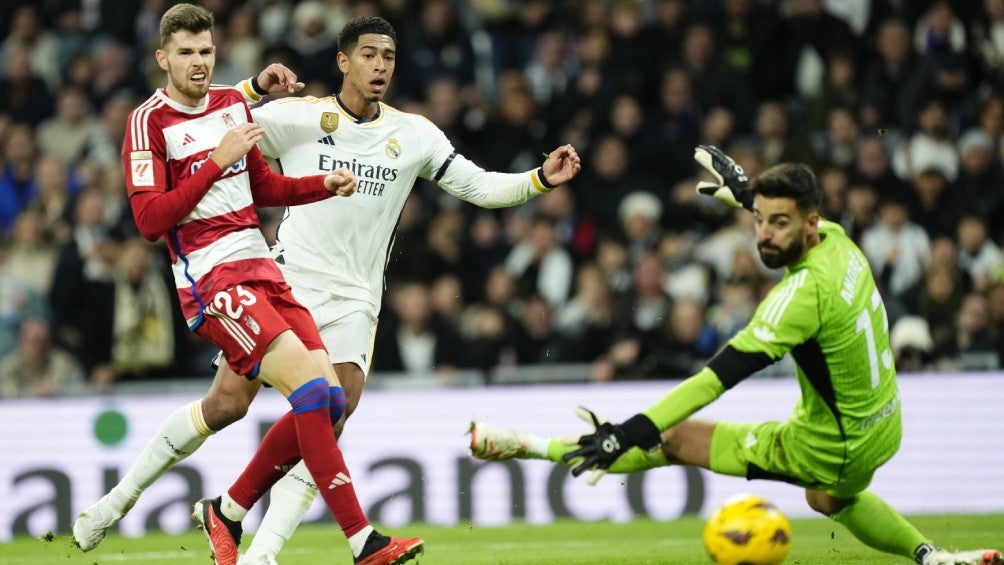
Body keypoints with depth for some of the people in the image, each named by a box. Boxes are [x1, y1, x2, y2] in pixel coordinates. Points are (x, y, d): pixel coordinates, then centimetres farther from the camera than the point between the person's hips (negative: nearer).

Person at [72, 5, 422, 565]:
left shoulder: (233, 103, 16)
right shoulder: (150, 122, -6)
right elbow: (150, 220, -15)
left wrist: (326, 184, 11)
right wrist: (217, 161, -19)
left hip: (261, 267, 8)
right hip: (211, 280, -8)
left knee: (329, 400, -4)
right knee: (311, 388, -21)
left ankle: (227, 511, 13)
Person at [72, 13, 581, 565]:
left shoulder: (414, 134, 7)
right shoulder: (297, 117, -1)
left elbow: (479, 186, 10)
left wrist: (540, 179, -6)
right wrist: (255, 87, -18)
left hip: (352, 303, 3)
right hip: (285, 283, -3)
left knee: (330, 422, -15)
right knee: (225, 404, -10)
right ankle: (121, 497, 8)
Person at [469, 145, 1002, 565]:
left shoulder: (805, 291, -31)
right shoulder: (837, 239, -8)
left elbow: (723, 373, -36)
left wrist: (632, 432, -38)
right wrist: (747, 193, 26)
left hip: (829, 448, -8)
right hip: (883, 431, 8)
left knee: (676, 437, -3)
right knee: (829, 499, 42)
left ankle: (534, 446, 2)